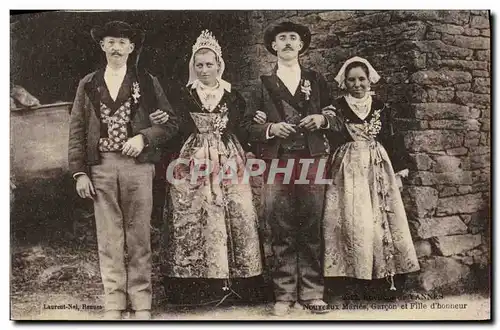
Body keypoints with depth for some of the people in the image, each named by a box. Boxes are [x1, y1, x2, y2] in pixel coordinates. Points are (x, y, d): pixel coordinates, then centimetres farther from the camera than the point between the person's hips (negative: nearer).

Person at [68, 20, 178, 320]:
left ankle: (141, 303, 10)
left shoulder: (147, 82, 9)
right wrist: (79, 172, 0)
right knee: (109, 238, 2)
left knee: (139, 237, 2)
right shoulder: (88, 84, 12)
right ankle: (114, 303, 10)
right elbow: (77, 131, 8)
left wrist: (143, 138, -9)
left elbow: (171, 122, 7)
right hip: (100, 167, 1)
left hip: (138, 164, -1)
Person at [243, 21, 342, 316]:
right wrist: (271, 128, -9)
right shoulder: (264, 83, 14)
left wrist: (322, 119, -6)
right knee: (281, 229, -3)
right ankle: (284, 294, 5)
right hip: (277, 162, 0)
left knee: (311, 227, -1)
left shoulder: (316, 79, 16)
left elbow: (336, 118, 14)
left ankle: (312, 292, 7)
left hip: (312, 160, 1)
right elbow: (249, 125, 9)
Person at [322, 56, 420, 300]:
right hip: (349, 172, -2)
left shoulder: (381, 108, 10)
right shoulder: (336, 108, 4)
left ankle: (386, 274, 5)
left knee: (382, 220, -1)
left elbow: (394, 141, 12)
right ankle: (354, 275, -2)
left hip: (378, 170, 2)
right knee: (353, 222, -8)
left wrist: (398, 173, 9)